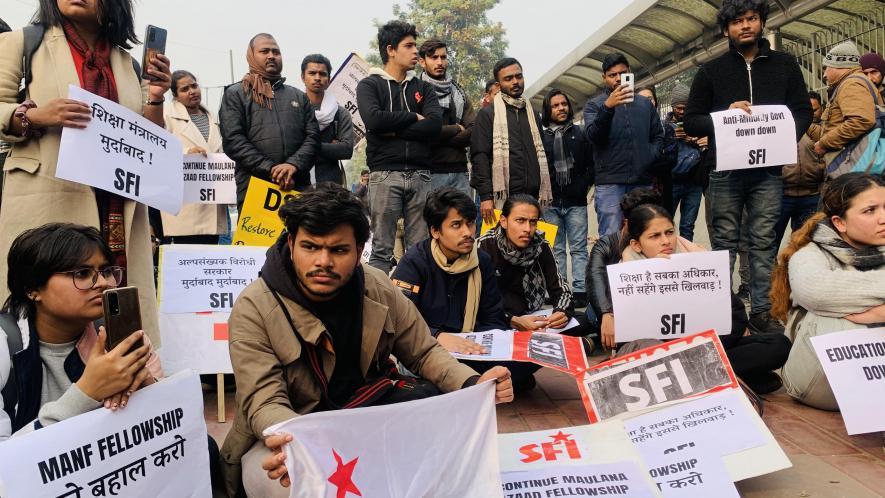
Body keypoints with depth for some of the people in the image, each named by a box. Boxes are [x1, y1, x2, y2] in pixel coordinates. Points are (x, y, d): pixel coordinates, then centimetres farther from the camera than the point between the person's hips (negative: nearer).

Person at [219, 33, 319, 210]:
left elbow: (312, 136, 9)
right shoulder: (235, 94, 10)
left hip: (298, 187, 3)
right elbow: (233, 140, -3)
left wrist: (294, 164, -11)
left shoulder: (299, 96, 21)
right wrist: (271, 169, -13)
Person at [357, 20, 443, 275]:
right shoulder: (369, 85, 8)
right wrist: (413, 117, -2)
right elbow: (374, 119, -13)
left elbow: (435, 124, -1)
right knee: (382, 249, -1)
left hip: (420, 175, 3)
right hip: (385, 175, -3)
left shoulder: (423, 88, 17)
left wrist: (393, 130, -7)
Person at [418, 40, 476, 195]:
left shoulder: (458, 92, 19)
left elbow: (474, 132, 6)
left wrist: (440, 138, -7)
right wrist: (456, 129, -2)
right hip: (430, 171, -5)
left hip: (459, 171, 5)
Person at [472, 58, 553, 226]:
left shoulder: (532, 113, 21)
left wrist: (545, 193, 14)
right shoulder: (487, 114, 5)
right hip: (504, 197, -5)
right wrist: (485, 196, -14)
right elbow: (480, 156, -4)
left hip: (533, 196, 5)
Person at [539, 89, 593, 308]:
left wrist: (583, 186, -5)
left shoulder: (580, 133, 8)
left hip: (575, 202, 0)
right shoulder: (541, 137, 6)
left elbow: (591, 164, 7)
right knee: (556, 249, 6)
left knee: (578, 248, 1)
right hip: (551, 203, 0)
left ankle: (580, 290, 3)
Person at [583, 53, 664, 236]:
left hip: (643, 181, 4)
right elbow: (593, 135, -11)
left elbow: (658, 136, 19)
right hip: (610, 182, -4)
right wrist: (607, 107, -26)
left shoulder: (645, 103, 18)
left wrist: (650, 156, 0)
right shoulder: (594, 105, 6)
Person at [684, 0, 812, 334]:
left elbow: (803, 111, 12)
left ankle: (761, 311, 10)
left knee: (763, 242, 4)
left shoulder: (785, 64, 12)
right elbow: (691, 122, 5)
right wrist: (724, 115, -14)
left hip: (768, 170, 2)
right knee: (724, 242, 2)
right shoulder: (710, 71, 8)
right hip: (725, 169, -1)